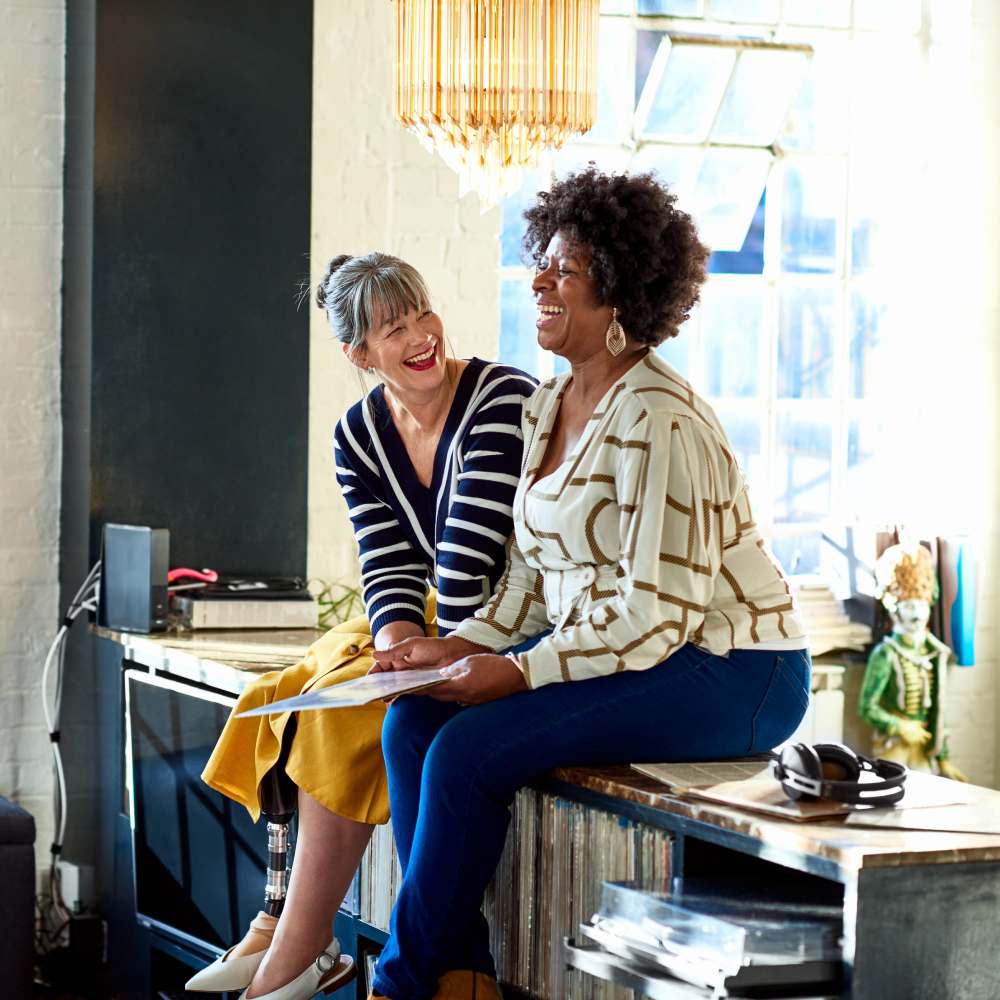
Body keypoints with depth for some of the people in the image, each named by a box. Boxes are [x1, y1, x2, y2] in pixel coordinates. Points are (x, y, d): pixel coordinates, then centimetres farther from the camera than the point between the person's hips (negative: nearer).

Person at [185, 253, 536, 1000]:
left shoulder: (503, 401, -18)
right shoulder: (360, 434, 4)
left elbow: (470, 555, -23)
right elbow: (391, 565, -1)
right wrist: (398, 643, -21)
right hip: (434, 623, 8)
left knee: (346, 708, -23)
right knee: (293, 693, -11)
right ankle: (283, 922, -11)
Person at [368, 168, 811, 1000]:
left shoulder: (658, 423, -20)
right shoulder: (550, 404, 9)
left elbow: (658, 611, -23)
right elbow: (531, 571, 15)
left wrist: (518, 673, -21)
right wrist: (462, 646, 0)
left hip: (726, 675, -9)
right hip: (596, 646, 9)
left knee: (469, 749, -22)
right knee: (413, 722, -8)